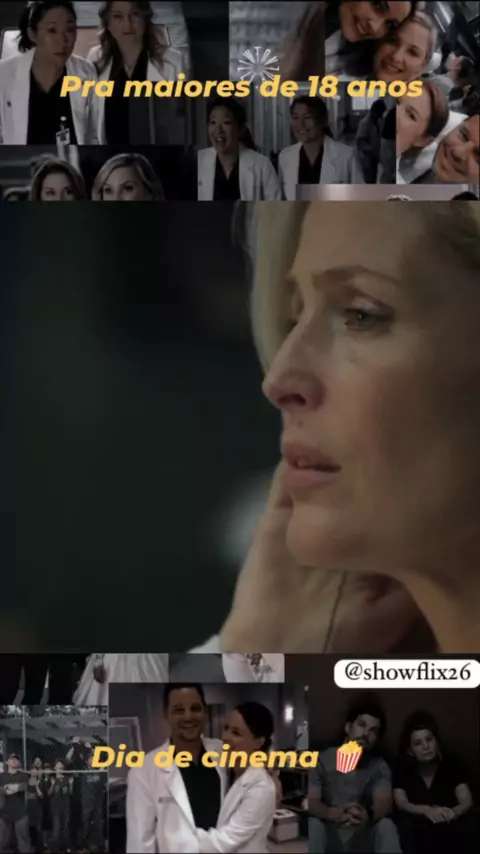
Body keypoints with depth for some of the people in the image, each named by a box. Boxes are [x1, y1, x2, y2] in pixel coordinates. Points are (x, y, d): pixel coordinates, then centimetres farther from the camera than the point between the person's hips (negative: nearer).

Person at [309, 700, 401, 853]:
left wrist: (367, 815, -46)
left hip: (363, 837, 2)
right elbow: (311, 802, -17)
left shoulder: (379, 766, 0)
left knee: (386, 826, -28)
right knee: (314, 824, -33)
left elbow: (384, 803, -19)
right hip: (328, 835, -1)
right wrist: (334, 813, -42)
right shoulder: (323, 759, -5)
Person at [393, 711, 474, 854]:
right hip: (418, 829, 1)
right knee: (407, 822, -33)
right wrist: (426, 810, -34)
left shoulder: (451, 767, 7)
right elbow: (401, 803, -11)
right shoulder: (403, 772, 6)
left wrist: (454, 812, -33)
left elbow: (467, 801, -6)